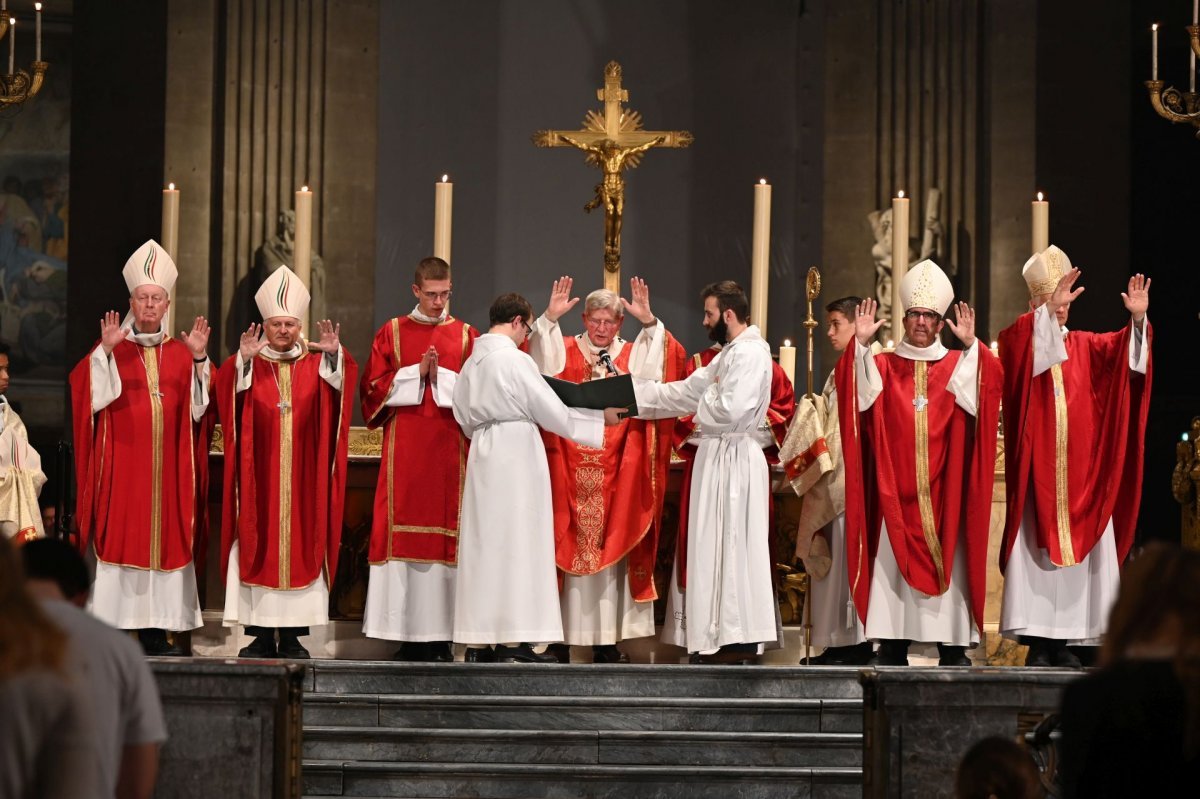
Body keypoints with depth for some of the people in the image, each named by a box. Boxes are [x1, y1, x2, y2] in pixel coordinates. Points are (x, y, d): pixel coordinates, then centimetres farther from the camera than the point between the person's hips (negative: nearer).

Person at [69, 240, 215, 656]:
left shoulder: (181, 353, 12)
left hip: (168, 466, 3)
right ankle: (111, 633, -4)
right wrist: (106, 351, -23)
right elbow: (91, 393, -11)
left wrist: (199, 359, -8)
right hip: (121, 463, -3)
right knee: (119, 539, -6)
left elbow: (199, 405, 4)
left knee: (165, 539, 1)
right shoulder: (111, 348, 3)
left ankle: (155, 631, 5)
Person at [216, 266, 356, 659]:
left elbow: (343, 384, -9)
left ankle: (292, 636, 5)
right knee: (257, 546, -2)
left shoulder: (315, 366, 10)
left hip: (303, 476, 1)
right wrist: (243, 360, -29)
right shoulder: (248, 365, 6)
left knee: (302, 545, 0)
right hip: (259, 476, -1)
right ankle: (261, 637, 2)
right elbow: (227, 388, -13)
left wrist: (333, 355, -25)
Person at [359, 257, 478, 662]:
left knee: (446, 533, -3)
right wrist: (416, 373, -9)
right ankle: (408, 638, -2)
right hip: (404, 452, 0)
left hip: (450, 451, 0)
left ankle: (441, 636, -1)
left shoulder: (466, 336, 9)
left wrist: (442, 377, -10)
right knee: (403, 533, -4)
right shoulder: (392, 333, 9)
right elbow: (373, 386, 3)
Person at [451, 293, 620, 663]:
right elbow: (552, 411, -8)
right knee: (515, 541, -3)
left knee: (484, 542, 8)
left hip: (483, 455, 7)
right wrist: (602, 417, 3)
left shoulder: (472, 362, 11)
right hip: (517, 455, -7)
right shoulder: (516, 360, -11)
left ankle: (477, 642, 7)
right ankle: (512, 640, -4)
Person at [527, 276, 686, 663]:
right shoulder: (564, 350, 8)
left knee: (611, 548, 3)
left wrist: (649, 322, -19)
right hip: (569, 469, -2)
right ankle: (562, 639, 0)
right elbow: (542, 363, -11)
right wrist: (550, 318, -25)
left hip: (615, 475, 2)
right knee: (568, 545, -3)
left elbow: (664, 363, -6)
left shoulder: (632, 355, 11)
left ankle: (607, 640, 7)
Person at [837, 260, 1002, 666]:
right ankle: (893, 645, -2)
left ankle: (952, 648, -1)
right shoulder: (883, 365, 11)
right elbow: (862, 395, -8)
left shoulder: (957, 365, 11)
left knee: (946, 560, -3)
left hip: (942, 491, 0)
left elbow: (976, 397, -9)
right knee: (894, 563, -4)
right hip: (895, 492, 0)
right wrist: (861, 343, -19)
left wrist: (971, 345, -20)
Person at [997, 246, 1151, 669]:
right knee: (1035, 550, -7)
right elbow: (1026, 342, -19)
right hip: (1036, 471, -3)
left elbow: (1121, 350, -3)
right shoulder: (1020, 340, 5)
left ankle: (1066, 642, 4)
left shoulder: (1085, 347, 14)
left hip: (1080, 473, 3)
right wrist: (1047, 311, -35)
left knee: (1079, 550, 0)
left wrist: (1137, 320, -22)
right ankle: (1037, 642, -6)